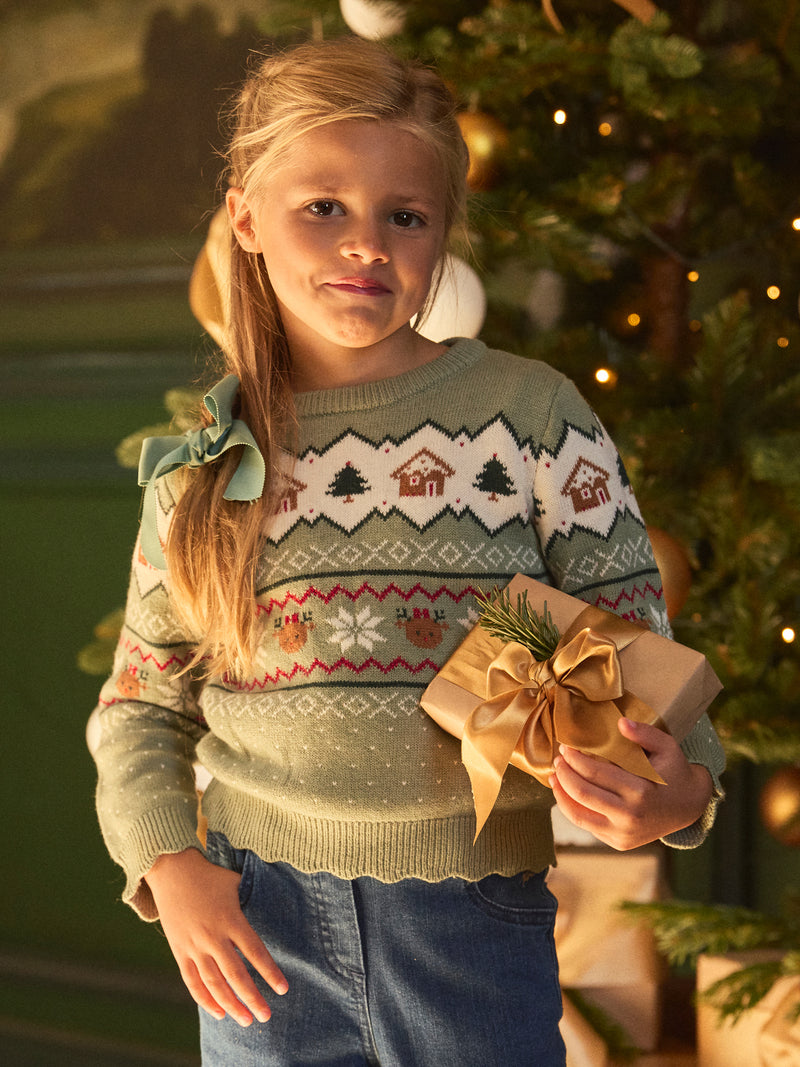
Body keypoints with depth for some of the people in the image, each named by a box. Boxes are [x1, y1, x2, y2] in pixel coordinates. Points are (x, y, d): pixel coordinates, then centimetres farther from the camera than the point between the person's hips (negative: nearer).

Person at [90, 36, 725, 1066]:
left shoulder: (532, 415, -3)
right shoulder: (202, 465, 3)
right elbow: (142, 703, 11)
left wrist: (680, 788, -23)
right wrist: (169, 864, -5)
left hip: (478, 928, -1)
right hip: (258, 926, 2)